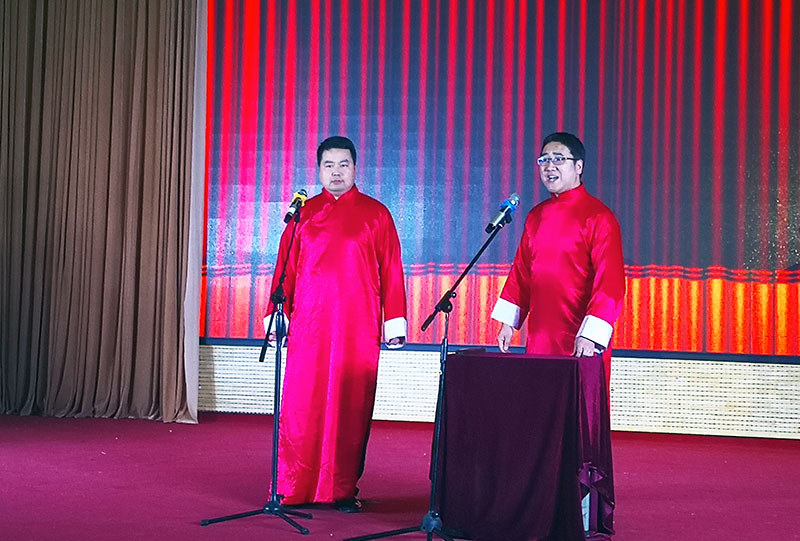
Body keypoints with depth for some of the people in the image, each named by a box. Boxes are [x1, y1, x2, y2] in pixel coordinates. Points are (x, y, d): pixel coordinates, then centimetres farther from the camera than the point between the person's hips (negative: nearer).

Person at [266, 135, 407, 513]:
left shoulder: (376, 215, 8)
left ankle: (344, 490, 8)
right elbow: (285, 270, 13)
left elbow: (391, 272, 6)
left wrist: (394, 323, 1)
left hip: (357, 328, -1)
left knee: (351, 408, -1)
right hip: (308, 326, 1)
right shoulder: (304, 214, 12)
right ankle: (293, 489, 7)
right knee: (301, 405, -2)